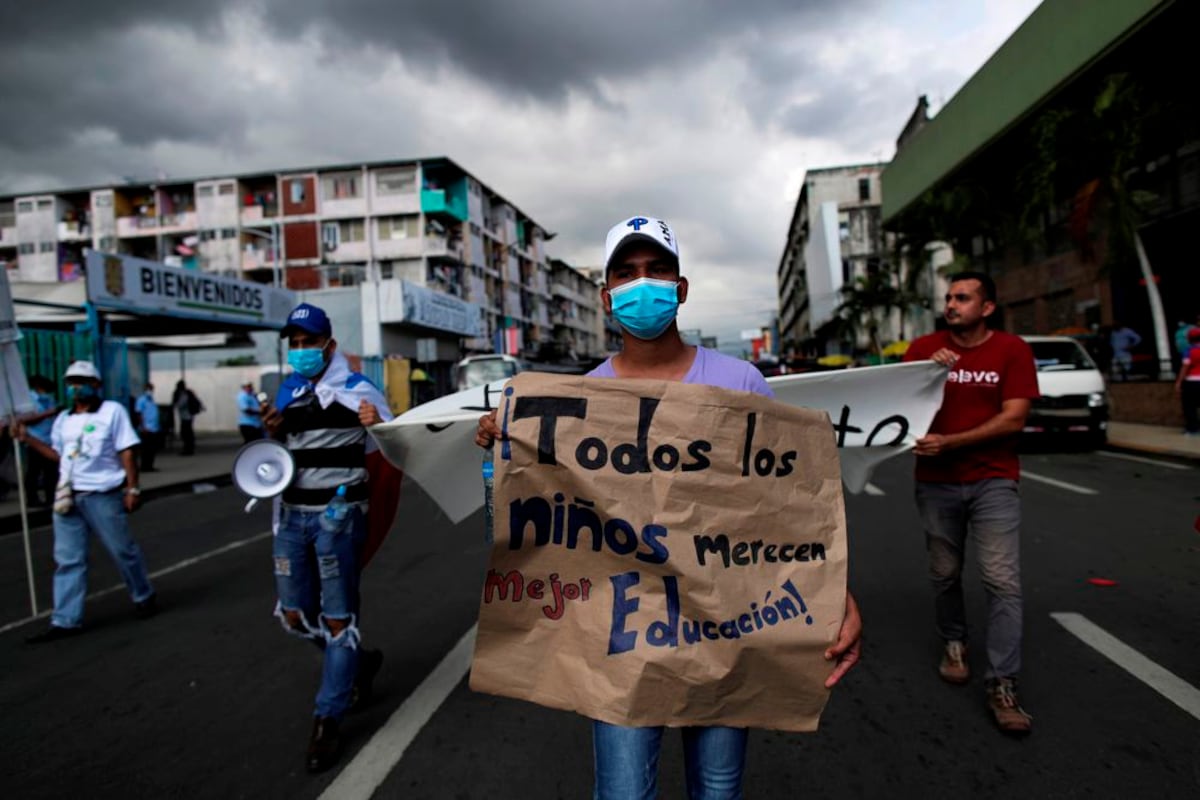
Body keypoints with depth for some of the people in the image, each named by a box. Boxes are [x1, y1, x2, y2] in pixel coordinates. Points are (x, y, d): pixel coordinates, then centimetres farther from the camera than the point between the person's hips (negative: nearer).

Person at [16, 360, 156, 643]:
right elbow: (59, 455, 14)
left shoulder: (112, 411, -4)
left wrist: (133, 488, -12)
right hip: (67, 497, 6)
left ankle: (144, 597, 25)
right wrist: (28, 438, 6)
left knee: (122, 551, 5)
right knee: (67, 559, 7)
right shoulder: (63, 419, 12)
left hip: (103, 497, -5)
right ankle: (65, 621, 12)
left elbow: (127, 452, -8)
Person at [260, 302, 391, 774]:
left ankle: (328, 720, 16)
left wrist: (376, 425, -29)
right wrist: (273, 432, 0)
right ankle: (357, 662, 37)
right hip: (293, 514, 7)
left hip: (339, 515, -6)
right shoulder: (287, 391, 10)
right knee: (294, 616, 12)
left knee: (337, 618, 2)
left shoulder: (356, 389, -8)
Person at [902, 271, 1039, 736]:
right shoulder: (925, 348, 3)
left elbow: (1013, 419, -10)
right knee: (945, 574, 12)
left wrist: (948, 442, -19)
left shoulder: (1011, 350, -3)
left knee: (1003, 581, -7)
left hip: (994, 481, -2)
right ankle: (953, 644, 36)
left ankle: (1002, 685, 1)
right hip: (936, 483, 2)